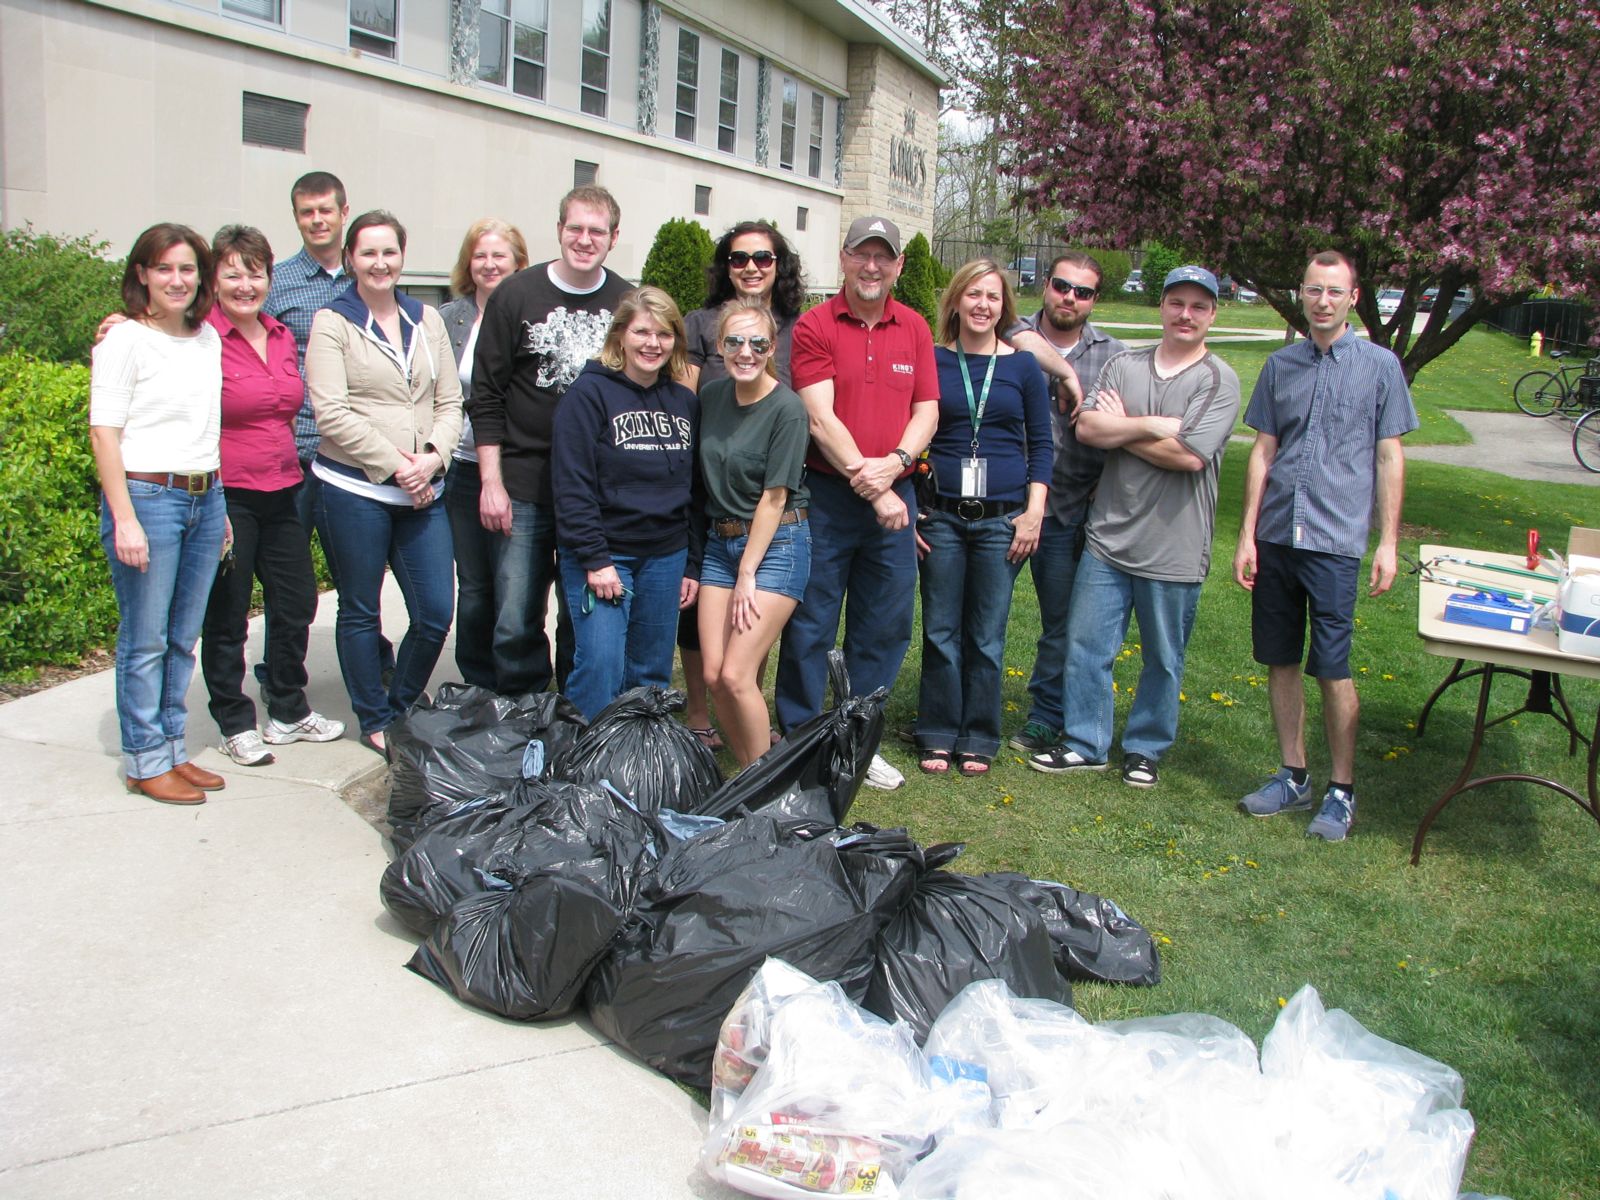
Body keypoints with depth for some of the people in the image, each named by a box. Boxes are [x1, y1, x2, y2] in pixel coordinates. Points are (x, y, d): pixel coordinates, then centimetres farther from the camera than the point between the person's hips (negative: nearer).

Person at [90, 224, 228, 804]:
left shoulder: (209, 338, 13)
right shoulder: (126, 340, -5)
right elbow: (104, 432, -9)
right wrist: (124, 518, -15)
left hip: (205, 500, 6)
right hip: (147, 496, -6)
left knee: (183, 638, 11)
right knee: (145, 641, 0)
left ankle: (173, 750, 22)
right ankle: (144, 762, 11)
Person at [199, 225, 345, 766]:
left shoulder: (282, 337, 9)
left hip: (281, 492, 7)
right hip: (227, 496, -7)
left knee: (297, 602, 14)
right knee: (226, 615, 6)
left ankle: (289, 711, 30)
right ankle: (234, 722, 20)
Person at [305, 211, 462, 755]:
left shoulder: (427, 321, 13)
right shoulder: (332, 323, -1)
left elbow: (450, 402, 10)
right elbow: (333, 414, -10)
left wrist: (431, 457, -8)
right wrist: (394, 464, -13)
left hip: (423, 490, 4)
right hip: (354, 489, -4)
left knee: (435, 613, 3)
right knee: (360, 611, 6)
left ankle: (402, 709, 25)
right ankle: (376, 721, 21)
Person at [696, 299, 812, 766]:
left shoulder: (787, 408, -14)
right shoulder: (711, 396, 5)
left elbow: (774, 498, -13)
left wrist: (747, 574, -13)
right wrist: (694, 563, 10)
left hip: (776, 544, -6)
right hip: (720, 541, 6)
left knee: (736, 676, -11)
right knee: (713, 675, 1)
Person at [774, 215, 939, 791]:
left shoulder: (915, 329, 10)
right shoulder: (815, 326, -3)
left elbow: (926, 411, 6)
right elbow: (821, 420, -11)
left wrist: (894, 464, -13)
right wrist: (867, 482, -16)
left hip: (895, 496, 4)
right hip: (825, 495, -4)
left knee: (885, 627, 9)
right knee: (810, 626, 2)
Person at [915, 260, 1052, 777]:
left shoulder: (1023, 367, 4)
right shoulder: (932, 361, 3)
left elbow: (1041, 445, 7)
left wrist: (1034, 512, -2)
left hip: (1002, 519, 0)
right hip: (941, 516, 0)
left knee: (987, 636, 6)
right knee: (941, 631, 6)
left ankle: (978, 740, 18)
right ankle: (938, 736, 18)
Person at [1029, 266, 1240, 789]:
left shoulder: (1219, 381, -5)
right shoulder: (1123, 366, 7)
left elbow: (1190, 455, -18)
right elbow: (1086, 427, -6)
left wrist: (1121, 429, -7)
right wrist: (1152, 425, -14)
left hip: (1174, 548, -3)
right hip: (1108, 535, 3)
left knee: (1164, 659, 10)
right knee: (1087, 646, 6)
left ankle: (1144, 749, 27)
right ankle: (1084, 744, 20)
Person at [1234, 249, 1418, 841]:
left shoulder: (1380, 366, 1)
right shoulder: (1281, 365, 9)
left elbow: (1389, 457, 2)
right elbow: (1263, 451, 10)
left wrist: (1388, 542, -2)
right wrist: (1247, 534, 5)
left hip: (1335, 540, -3)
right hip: (1275, 537, 4)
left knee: (1332, 669, -2)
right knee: (1280, 662, 9)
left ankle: (1342, 790, 12)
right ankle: (1293, 776, 23)